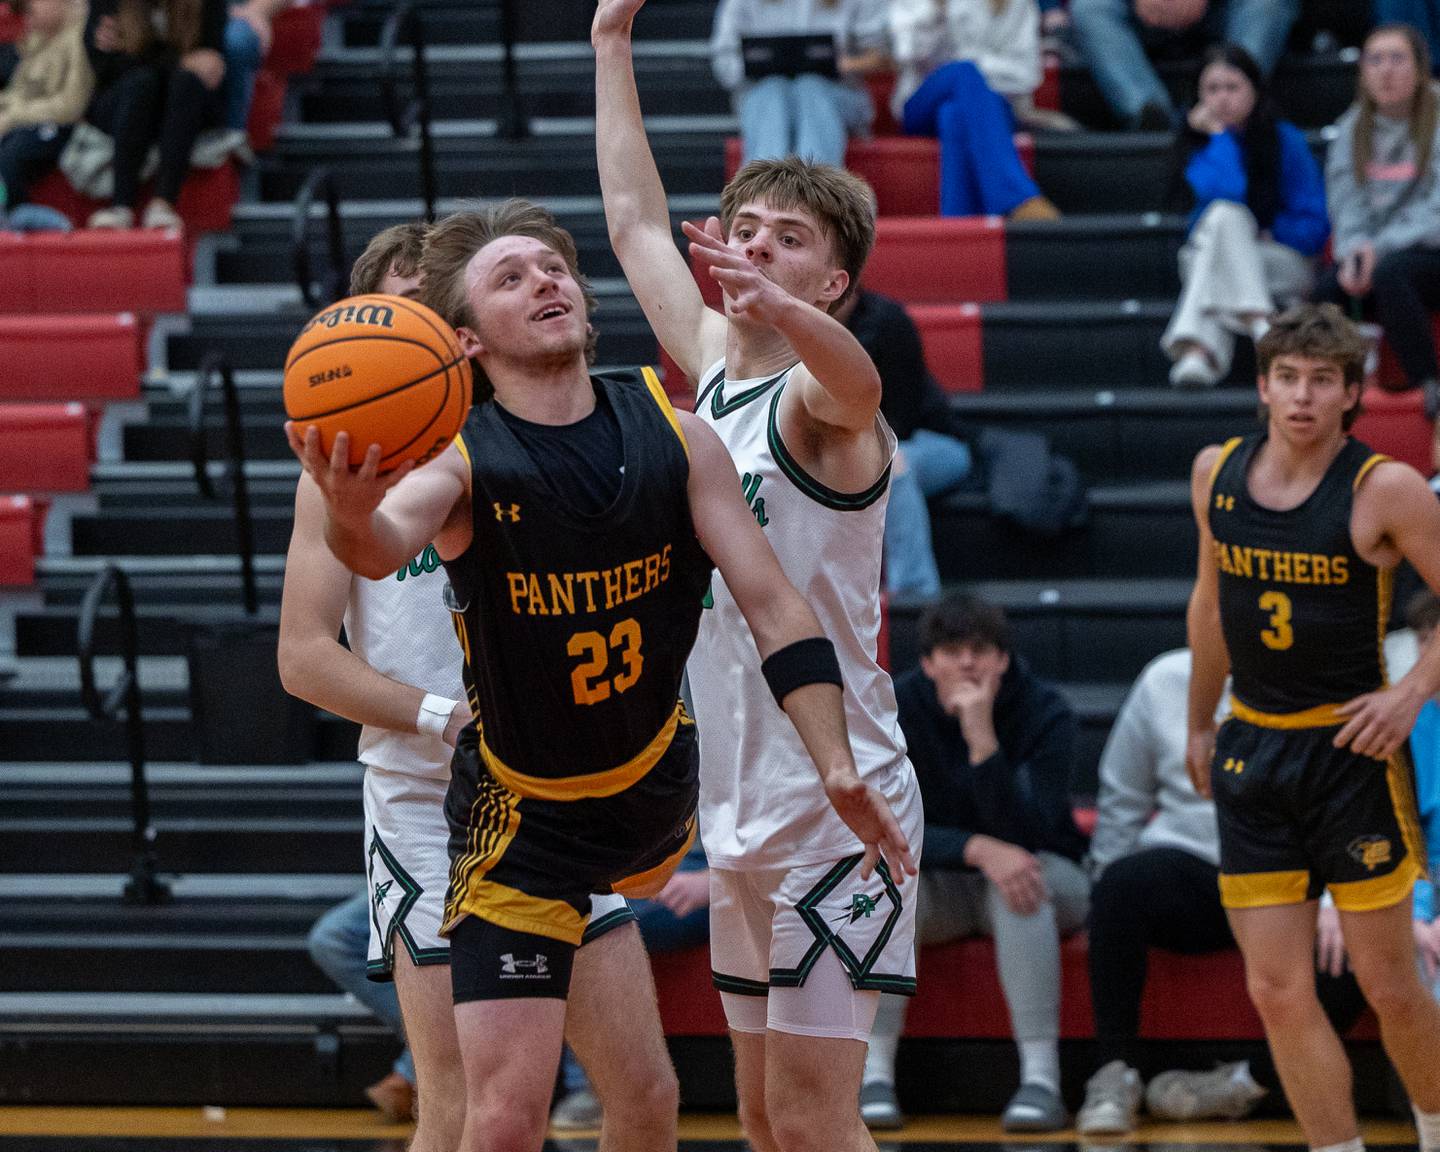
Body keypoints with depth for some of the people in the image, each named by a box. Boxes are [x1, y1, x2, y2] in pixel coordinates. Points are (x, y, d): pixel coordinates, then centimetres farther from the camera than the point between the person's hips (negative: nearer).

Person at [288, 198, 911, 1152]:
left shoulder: (674, 437, -10)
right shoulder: (462, 458, -22)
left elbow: (773, 604, -8)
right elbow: (387, 544, -45)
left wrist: (837, 768, -20)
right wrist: (351, 516, -70)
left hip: (655, 780, 5)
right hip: (523, 815, -4)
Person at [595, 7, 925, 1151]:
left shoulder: (819, 400, -12)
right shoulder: (712, 366, 11)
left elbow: (853, 379, -37)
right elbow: (637, 221, 23)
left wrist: (780, 306, -58)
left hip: (833, 800, -8)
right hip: (740, 802, 8)